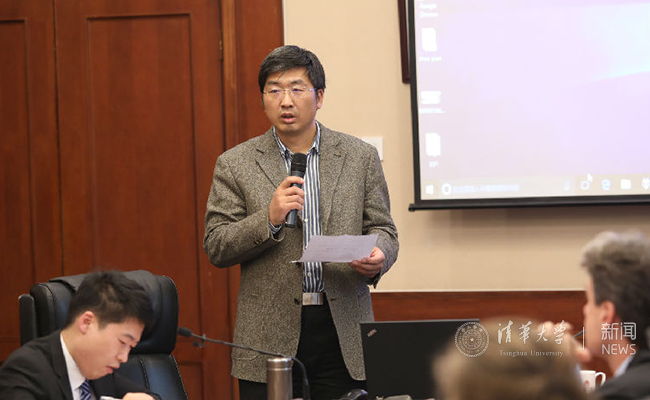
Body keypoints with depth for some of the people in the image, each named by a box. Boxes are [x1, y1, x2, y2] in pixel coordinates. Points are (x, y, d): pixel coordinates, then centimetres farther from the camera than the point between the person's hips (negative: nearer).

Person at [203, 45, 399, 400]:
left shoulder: (360, 157, 8)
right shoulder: (234, 164, 5)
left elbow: (383, 230, 10)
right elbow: (215, 248, 1)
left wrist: (377, 257, -14)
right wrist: (269, 219, -16)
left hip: (343, 331, 1)